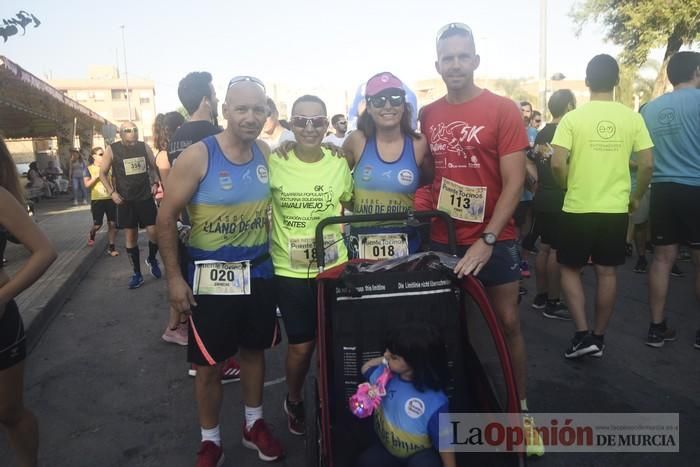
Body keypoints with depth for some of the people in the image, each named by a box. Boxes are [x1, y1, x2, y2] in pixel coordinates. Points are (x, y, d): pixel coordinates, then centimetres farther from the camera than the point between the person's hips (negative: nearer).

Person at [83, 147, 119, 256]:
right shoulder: (89, 169, 0)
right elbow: (87, 185, -10)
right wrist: (97, 175, -18)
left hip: (110, 198, 2)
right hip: (97, 200, -2)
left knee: (112, 224, 0)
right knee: (97, 224, 3)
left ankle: (111, 247, 10)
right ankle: (91, 234, 39)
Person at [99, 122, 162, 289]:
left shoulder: (144, 147, 1)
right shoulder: (112, 149, -5)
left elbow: (154, 167, 13)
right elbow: (103, 173, 2)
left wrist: (155, 183, -5)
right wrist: (112, 192, -9)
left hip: (146, 197, 1)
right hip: (125, 200, -1)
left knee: (154, 232, -7)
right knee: (130, 237, 5)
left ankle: (152, 260, 24)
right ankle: (137, 274, 17)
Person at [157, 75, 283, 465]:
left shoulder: (267, 153, -1)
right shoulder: (197, 157, -15)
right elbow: (167, 217, -10)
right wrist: (174, 276, -11)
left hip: (259, 272, 4)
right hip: (212, 276, -4)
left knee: (254, 350, 18)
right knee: (211, 365, 7)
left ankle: (254, 424, 38)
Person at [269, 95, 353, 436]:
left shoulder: (339, 165, -2)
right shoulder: (274, 164, -7)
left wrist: (336, 230, -2)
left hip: (333, 267, 2)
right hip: (289, 271, -1)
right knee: (300, 345, 7)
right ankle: (294, 402, 36)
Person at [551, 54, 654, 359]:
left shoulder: (573, 117, -7)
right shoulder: (632, 118, 0)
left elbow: (557, 164, -14)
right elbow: (647, 165, -1)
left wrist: (569, 187, 6)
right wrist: (636, 197, 15)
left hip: (578, 208, -3)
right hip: (616, 208, 3)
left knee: (570, 269, 11)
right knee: (606, 272, 12)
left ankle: (583, 334, 5)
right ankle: (599, 338, 22)